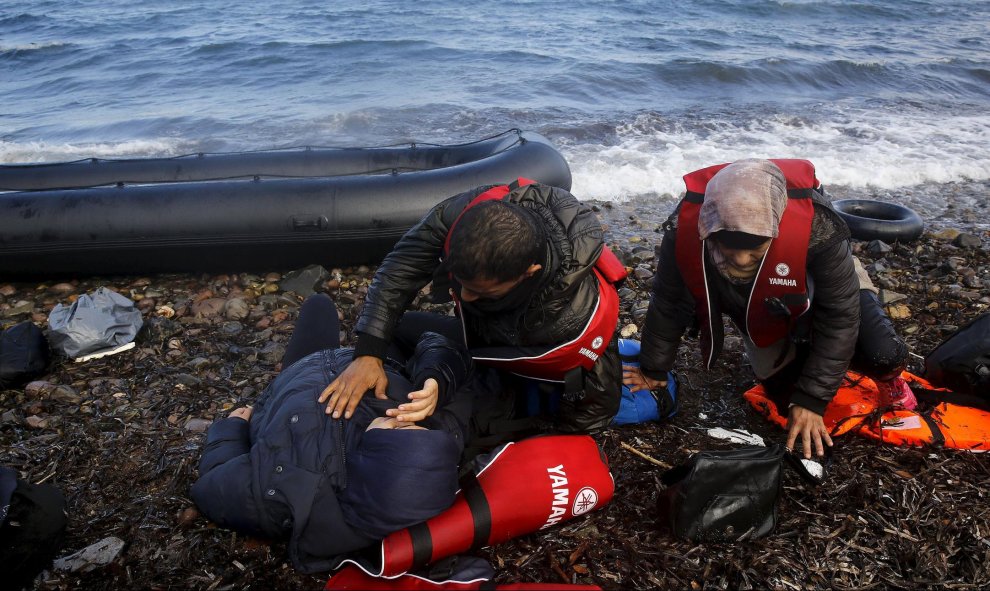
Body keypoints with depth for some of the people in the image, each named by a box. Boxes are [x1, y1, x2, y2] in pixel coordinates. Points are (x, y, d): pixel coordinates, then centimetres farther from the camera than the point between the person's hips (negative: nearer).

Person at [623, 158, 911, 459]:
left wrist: (811, 400, -26)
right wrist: (654, 371, -4)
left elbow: (839, 315, -28)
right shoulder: (685, 228, -36)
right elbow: (668, 305, -17)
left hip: (821, 290, -2)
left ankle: (885, 376, 14)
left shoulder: (816, 226, -42)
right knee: (787, 398, 0)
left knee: (883, 356, -23)